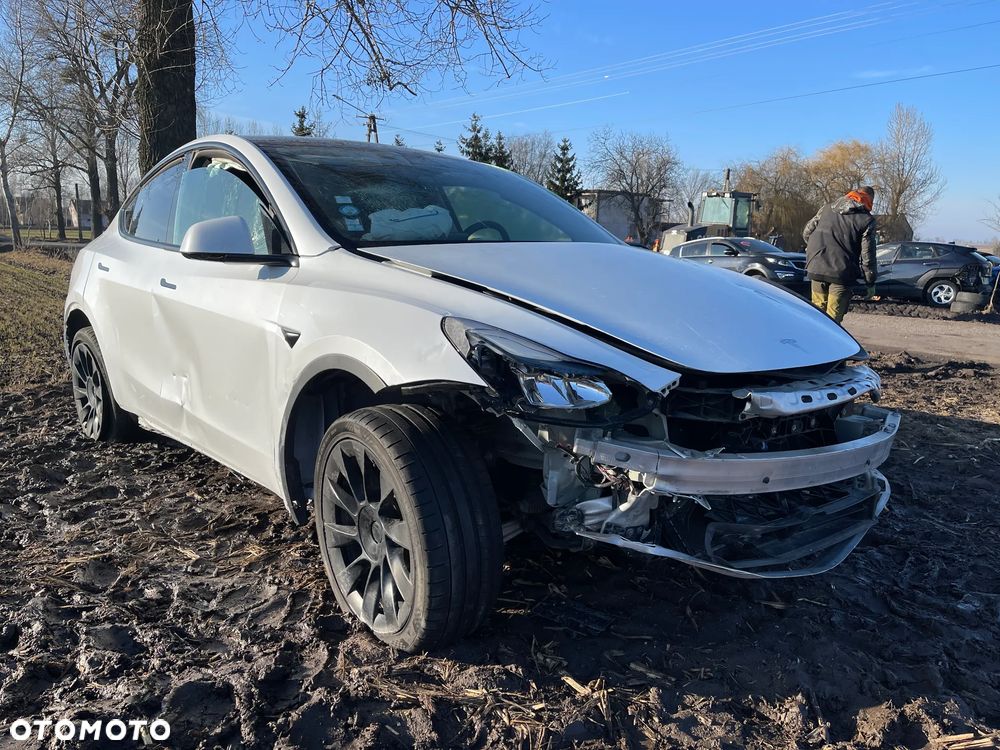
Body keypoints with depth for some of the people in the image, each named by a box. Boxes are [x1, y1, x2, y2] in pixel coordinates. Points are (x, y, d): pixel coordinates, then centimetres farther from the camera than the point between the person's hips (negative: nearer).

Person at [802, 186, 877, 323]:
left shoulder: (826, 209, 11)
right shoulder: (867, 220, -2)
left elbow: (807, 232, 16)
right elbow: (867, 255, -3)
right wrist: (871, 282, 6)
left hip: (816, 270, 4)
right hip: (842, 274, -4)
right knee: (833, 318, -2)